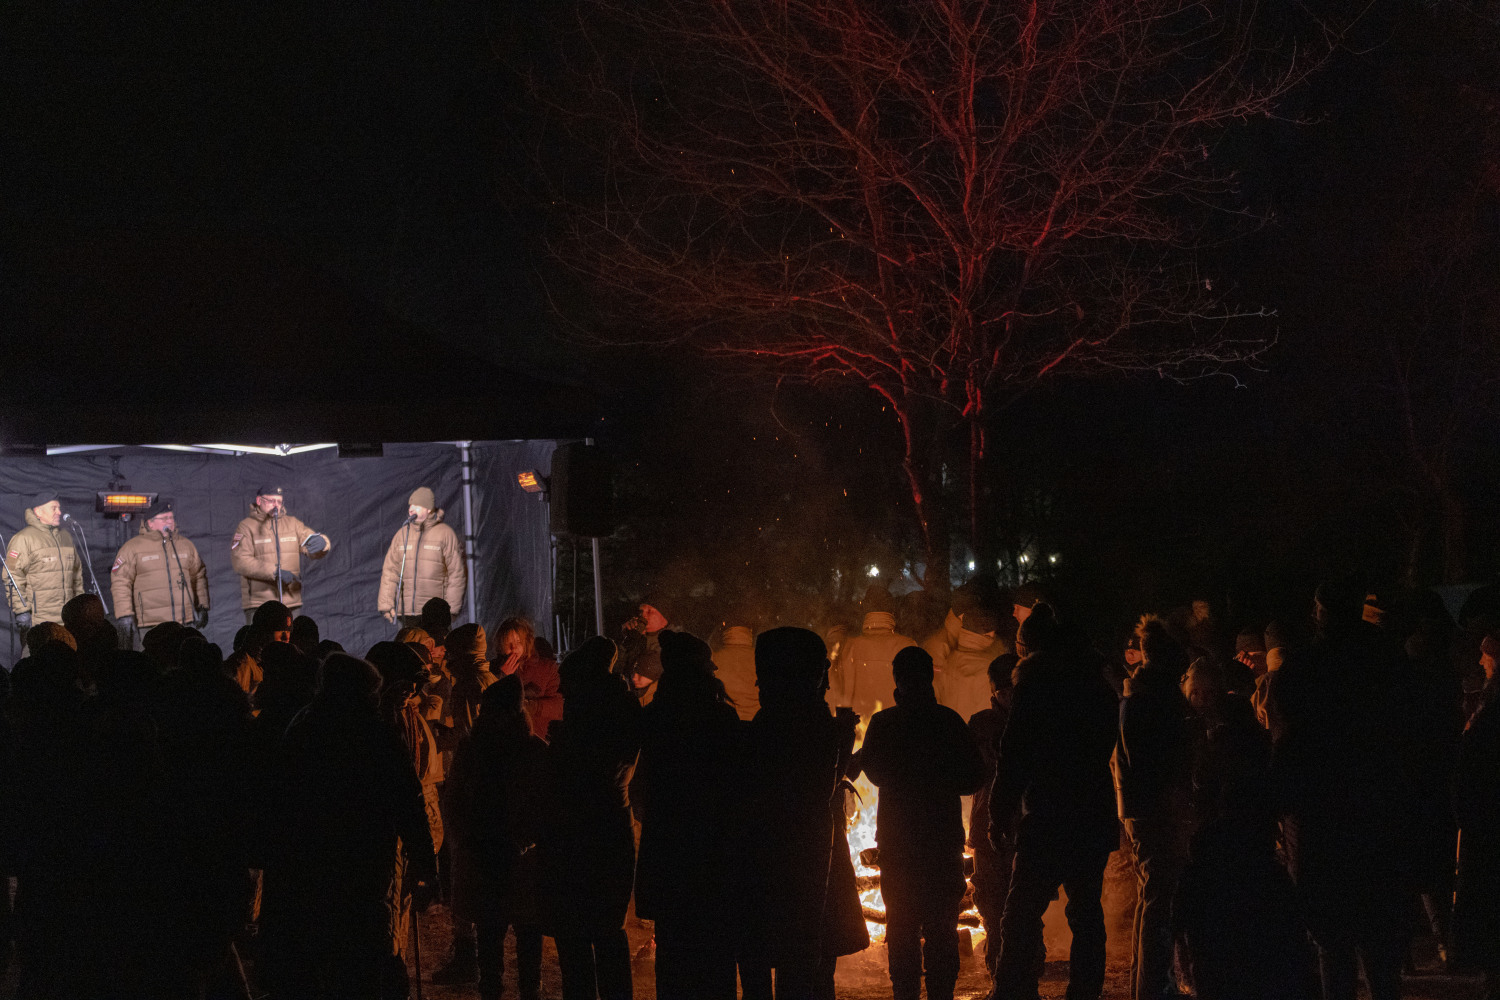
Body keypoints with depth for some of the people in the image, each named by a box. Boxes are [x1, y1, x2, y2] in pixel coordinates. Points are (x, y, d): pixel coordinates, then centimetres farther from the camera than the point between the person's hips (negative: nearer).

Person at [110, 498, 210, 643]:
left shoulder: (186, 545, 16)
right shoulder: (132, 548, 2)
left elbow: (199, 576, 24)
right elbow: (120, 584, -2)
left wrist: (202, 607, 18)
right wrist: (125, 615, -9)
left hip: (185, 622, 4)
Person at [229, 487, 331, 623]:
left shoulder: (292, 523, 13)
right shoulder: (246, 527, 0)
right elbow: (240, 561, -13)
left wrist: (322, 543, -21)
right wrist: (275, 572, -23)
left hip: (291, 603, 5)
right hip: (259, 602, -4)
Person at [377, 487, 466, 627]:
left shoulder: (445, 533, -1)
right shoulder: (403, 534, 11)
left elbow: (457, 573, -1)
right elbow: (390, 570, 10)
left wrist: (452, 608, -5)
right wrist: (386, 604, 2)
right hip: (407, 609, 4)